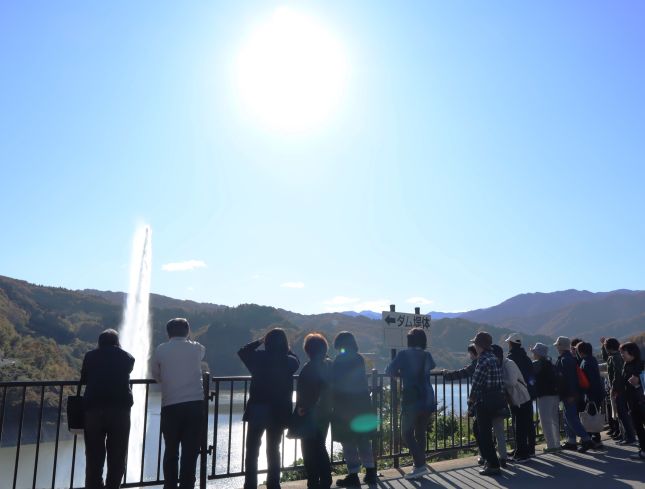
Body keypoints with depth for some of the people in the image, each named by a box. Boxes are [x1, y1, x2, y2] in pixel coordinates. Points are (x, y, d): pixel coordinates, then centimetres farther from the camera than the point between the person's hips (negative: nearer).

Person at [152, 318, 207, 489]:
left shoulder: (160, 350, 3)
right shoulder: (197, 348, 5)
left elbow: (156, 376, 14)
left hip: (170, 406, 0)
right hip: (195, 405, 0)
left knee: (171, 451, 14)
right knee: (190, 451, 5)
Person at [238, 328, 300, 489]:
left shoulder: (259, 357, -9)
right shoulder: (289, 361, -6)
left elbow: (242, 351, 9)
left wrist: (259, 341, 10)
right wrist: (286, 349, 12)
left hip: (257, 409, -2)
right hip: (279, 412, 2)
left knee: (252, 449, 10)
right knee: (273, 449, 17)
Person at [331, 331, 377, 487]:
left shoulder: (340, 359, -13)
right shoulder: (359, 358, 7)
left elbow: (335, 382, -13)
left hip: (345, 407, -7)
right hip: (362, 405, 7)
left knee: (348, 443, 2)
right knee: (364, 441, 16)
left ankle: (353, 475, 6)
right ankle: (370, 473, 20)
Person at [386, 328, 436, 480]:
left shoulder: (403, 354, -6)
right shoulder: (427, 355, 9)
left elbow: (389, 371, -8)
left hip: (411, 401, -5)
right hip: (427, 400, 5)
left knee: (407, 434, 3)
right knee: (421, 433, 15)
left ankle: (420, 466, -6)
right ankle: (420, 466, 15)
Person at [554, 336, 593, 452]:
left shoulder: (564, 360, -19)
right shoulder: (570, 358, 13)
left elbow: (569, 378, -24)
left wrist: (571, 394, -24)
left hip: (568, 394, -10)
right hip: (571, 394, 10)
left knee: (571, 418, -7)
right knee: (569, 418, 15)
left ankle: (586, 439, -7)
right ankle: (571, 441, 21)